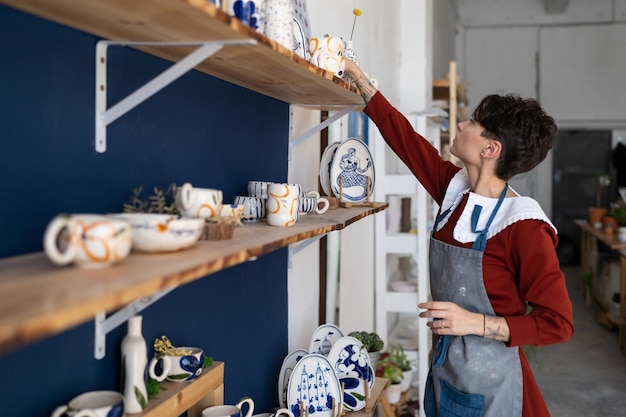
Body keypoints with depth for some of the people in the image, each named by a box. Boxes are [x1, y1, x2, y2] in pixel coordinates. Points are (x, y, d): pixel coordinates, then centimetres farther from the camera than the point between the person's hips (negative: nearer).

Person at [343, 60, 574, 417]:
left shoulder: (523, 225, -21)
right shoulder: (456, 189, -2)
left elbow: (558, 323, -18)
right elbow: (405, 137, 7)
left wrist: (477, 323, -25)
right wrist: (358, 77, 12)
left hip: (488, 385, -6)